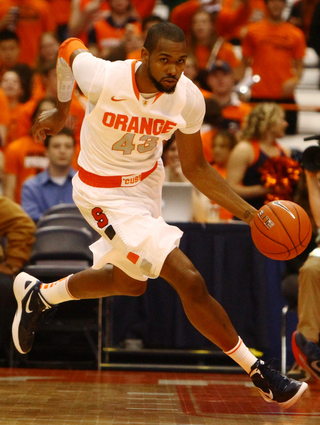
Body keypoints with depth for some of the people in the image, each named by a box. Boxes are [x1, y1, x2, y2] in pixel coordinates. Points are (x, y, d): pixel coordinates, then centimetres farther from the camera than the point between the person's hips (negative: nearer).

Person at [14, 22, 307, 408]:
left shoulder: (189, 99, -16)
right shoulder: (104, 79, -29)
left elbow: (195, 169, -4)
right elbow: (69, 49, -5)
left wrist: (248, 213, -14)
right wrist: (61, 112, 9)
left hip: (147, 184, 7)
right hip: (106, 195, -7)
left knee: (132, 282, 28)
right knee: (189, 282, -16)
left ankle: (37, 295, 49)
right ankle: (259, 373, -3)